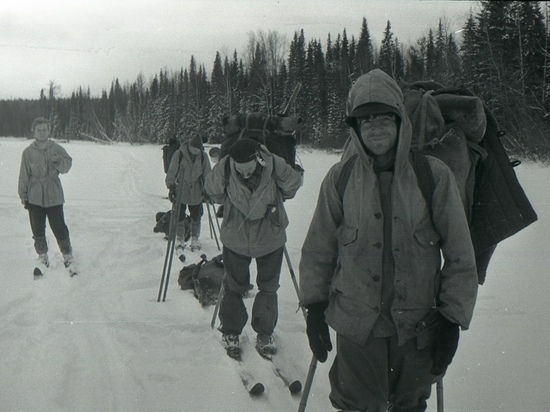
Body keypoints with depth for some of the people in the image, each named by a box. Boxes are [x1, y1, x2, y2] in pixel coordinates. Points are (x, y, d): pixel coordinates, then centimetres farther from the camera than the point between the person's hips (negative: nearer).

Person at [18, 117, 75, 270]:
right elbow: (24, 175, 4)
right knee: (38, 229, 9)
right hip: (35, 197, 1)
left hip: (54, 195, -1)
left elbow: (66, 166, -5)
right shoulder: (28, 152, 0)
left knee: (59, 227, -3)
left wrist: (58, 161, -26)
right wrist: (23, 195, 4)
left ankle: (67, 253, 13)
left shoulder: (57, 148, 0)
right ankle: (42, 254, 25)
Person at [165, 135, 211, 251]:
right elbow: (172, 172, -5)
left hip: (196, 193, 2)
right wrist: (171, 187, -7)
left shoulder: (203, 156, -3)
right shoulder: (179, 154, -11)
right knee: (179, 217, 6)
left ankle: (195, 239, 23)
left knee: (196, 217, 9)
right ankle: (180, 239, 19)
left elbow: (206, 174, 7)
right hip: (180, 192, -2)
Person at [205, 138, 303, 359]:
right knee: (235, 286, 10)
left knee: (268, 287, 11)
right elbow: (213, 192, 1)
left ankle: (265, 334, 29)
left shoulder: (275, 166, -23)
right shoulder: (223, 169, -22)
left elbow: (293, 185, 0)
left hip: (270, 237, 0)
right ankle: (230, 332, 29)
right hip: (235, 237, 0)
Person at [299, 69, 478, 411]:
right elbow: (319, 249, 6)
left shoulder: (433, 175, -8)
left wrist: (452, 320, -3)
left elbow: (460, 256, -3)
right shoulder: (341, 178, -4)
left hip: (417, 325, 0)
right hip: (356, 324, 0)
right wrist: (315, 307, 6)